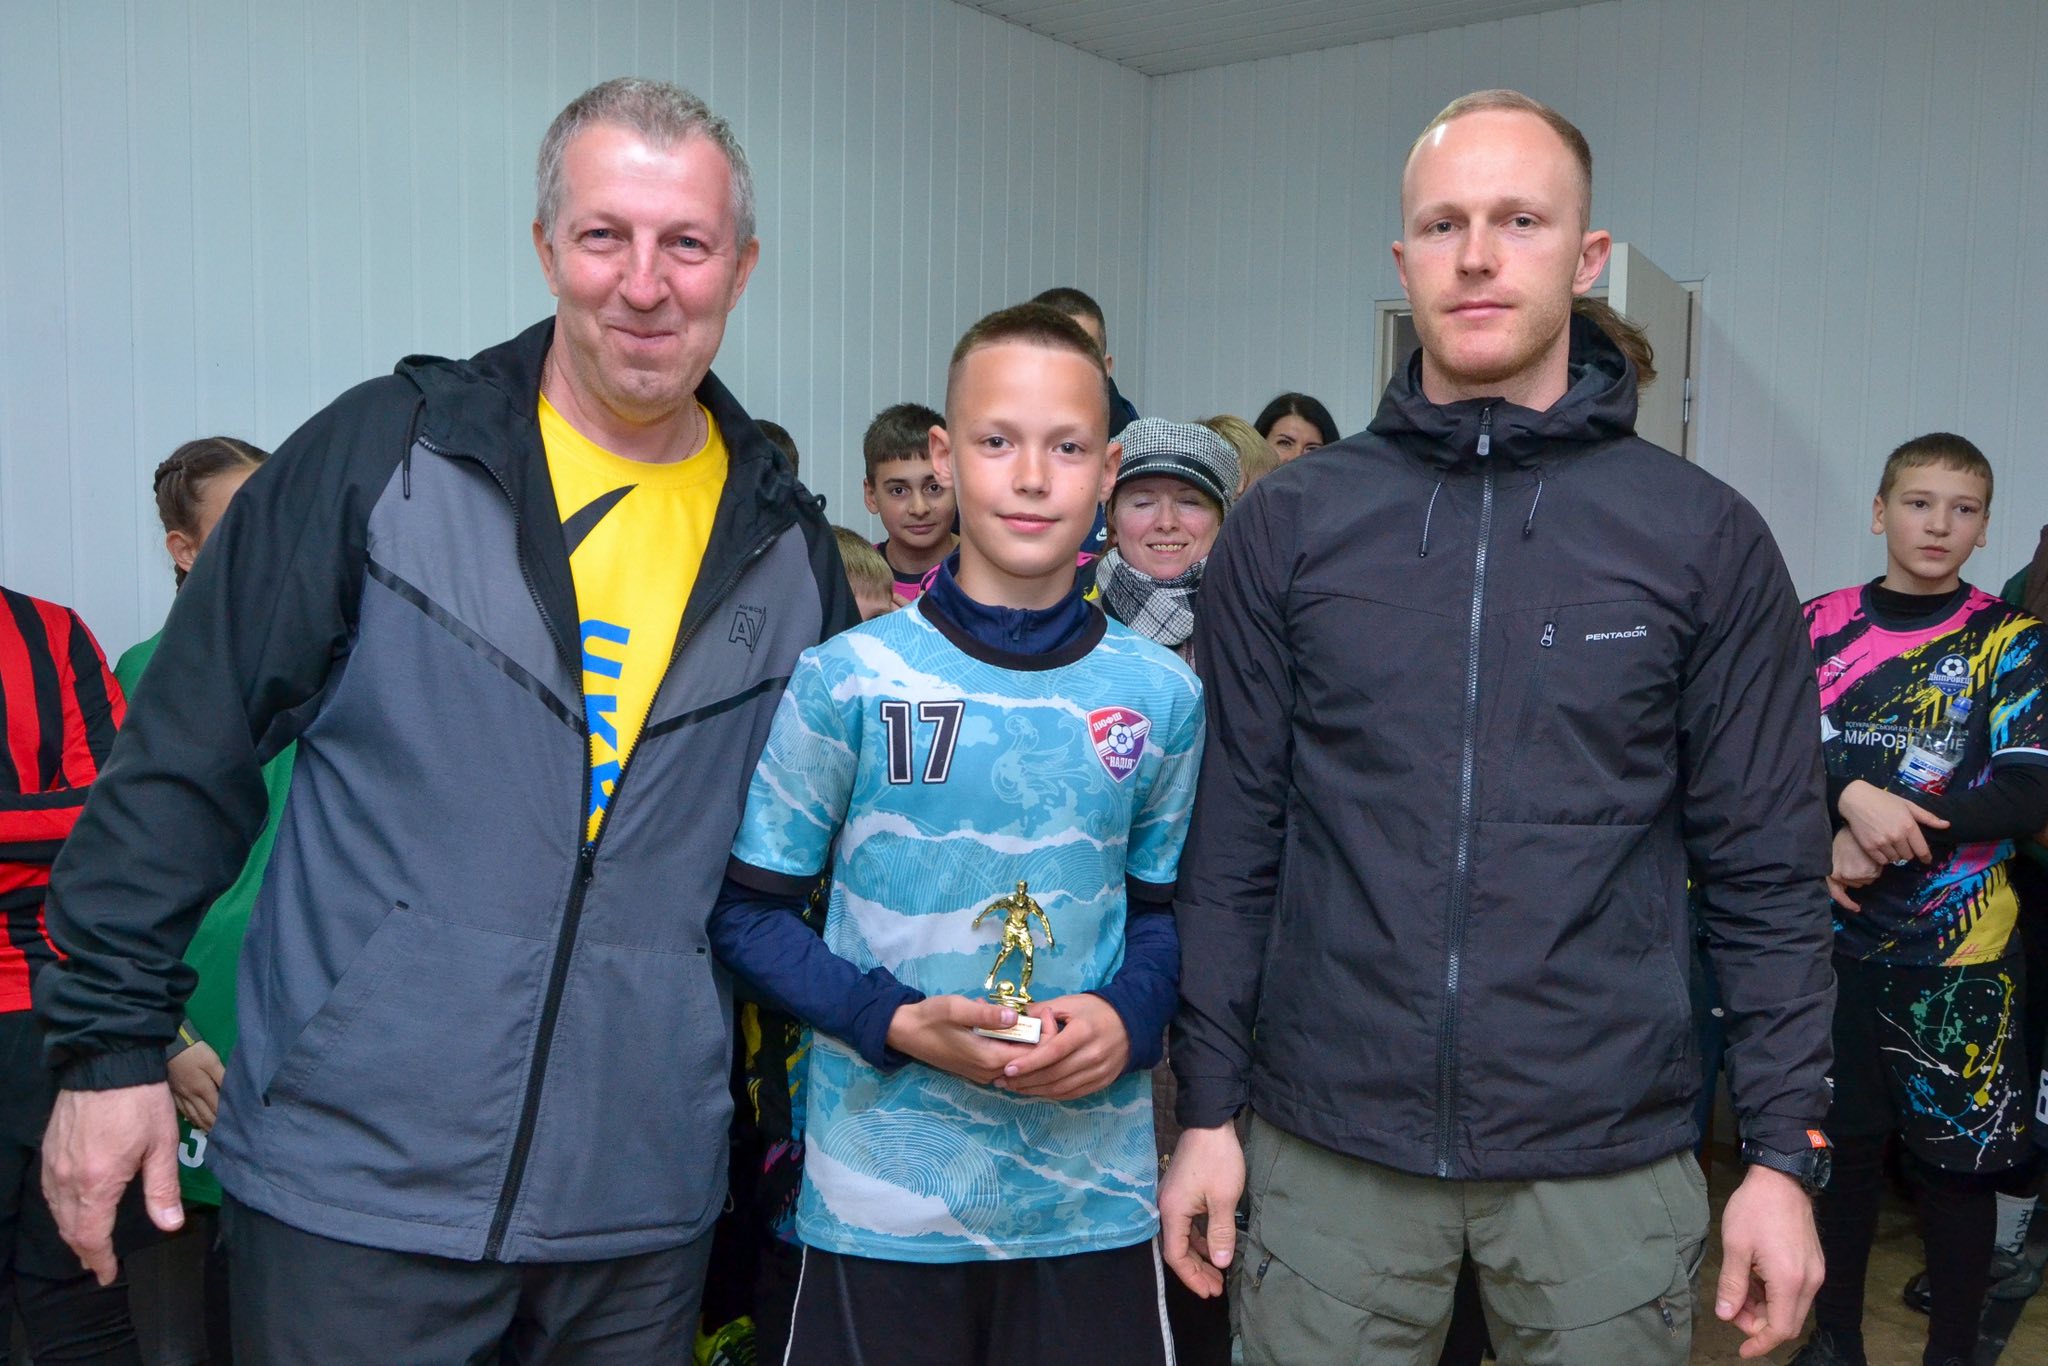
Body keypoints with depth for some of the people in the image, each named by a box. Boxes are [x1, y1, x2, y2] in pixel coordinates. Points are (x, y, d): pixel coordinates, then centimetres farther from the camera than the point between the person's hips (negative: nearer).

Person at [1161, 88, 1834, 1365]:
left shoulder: (1706, 536, -1)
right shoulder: (1286, 527, 0)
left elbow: (1768, 869, 0)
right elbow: (1233, 841, 1)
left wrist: (1787, 1151, -2)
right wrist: (1210, 1109, 0)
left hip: (1609, 1159, 0)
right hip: (1328, 1148, 1)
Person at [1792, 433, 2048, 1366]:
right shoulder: (1818, 626, 3)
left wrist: (1881, 845, -16)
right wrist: (1855, 795, -26)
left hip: (1960, 946, -1)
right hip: (1834, 936, 1)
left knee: (1958, 1155, 6)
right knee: (1842, 1139, 12)